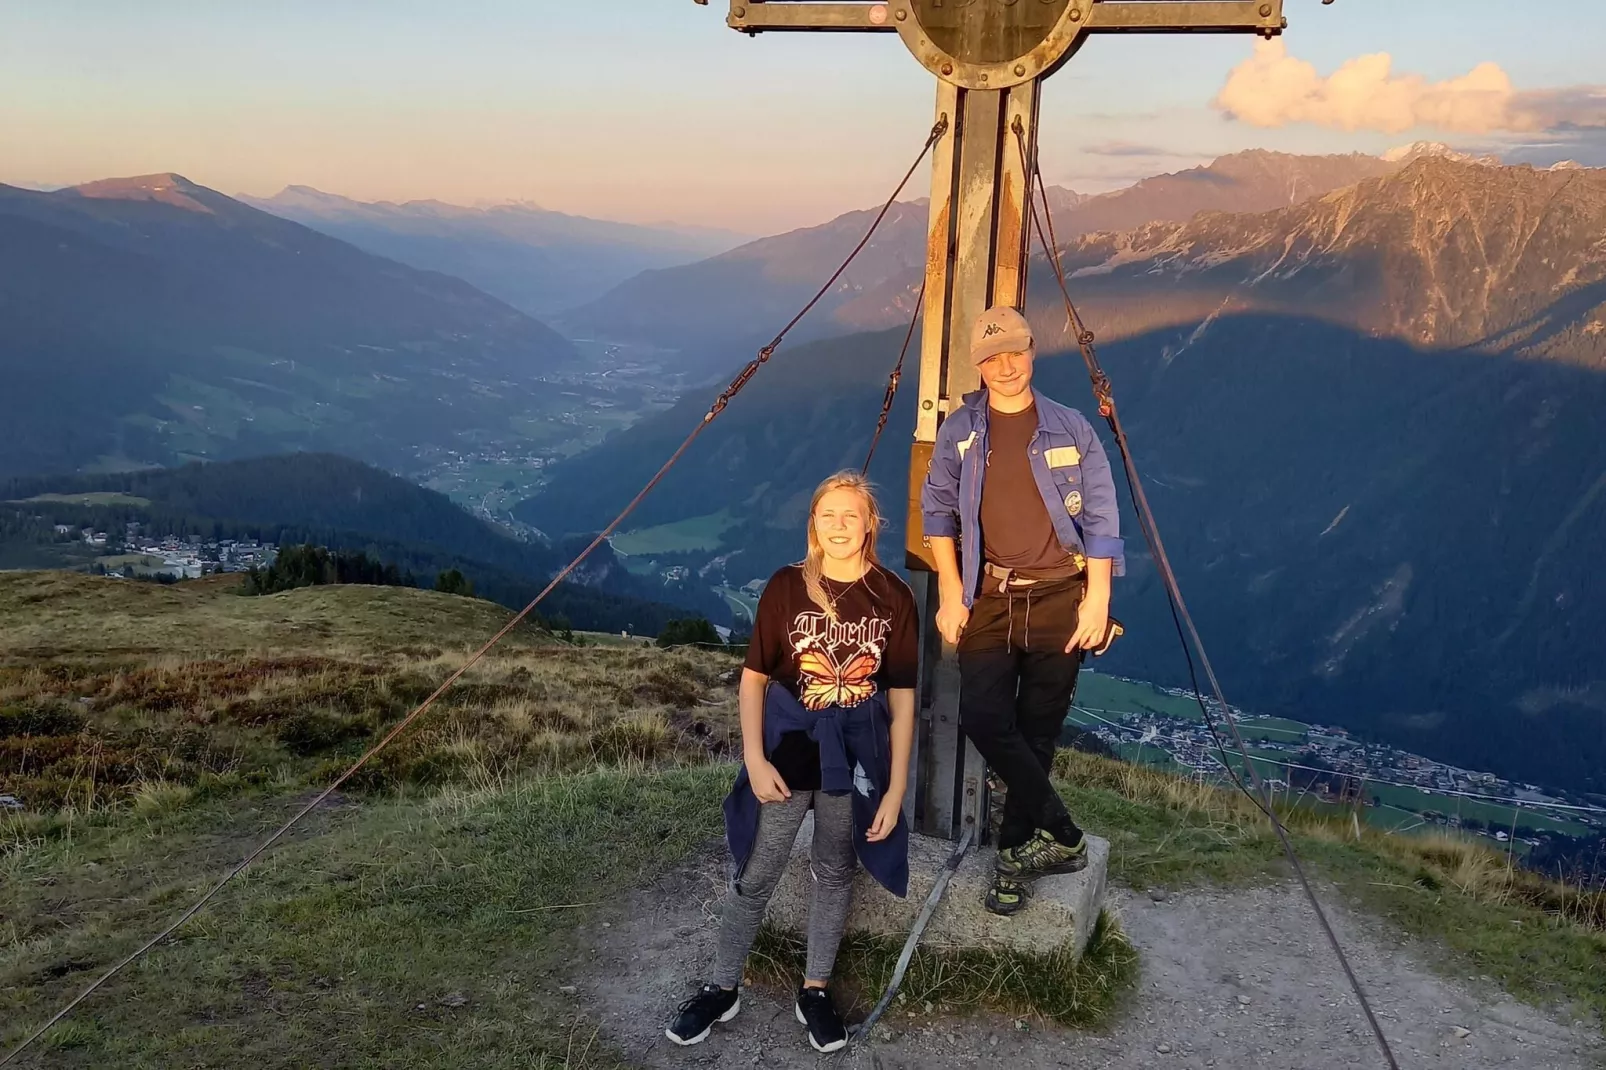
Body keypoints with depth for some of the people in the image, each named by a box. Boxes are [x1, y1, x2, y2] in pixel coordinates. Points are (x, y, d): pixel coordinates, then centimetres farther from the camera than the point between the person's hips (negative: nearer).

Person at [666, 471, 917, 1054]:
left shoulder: (892, 597, -6)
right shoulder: (787, 587, -8)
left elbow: (902, 697, -2)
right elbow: (754, 677, -3)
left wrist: (896, 788, -4)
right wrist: (755, 759, -11)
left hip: (857, 754, 1)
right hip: (788, 745, -1)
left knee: (835, 873, 15)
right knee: (754, 875, 6)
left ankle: (815, 990, 32)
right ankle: (722, 988, 25)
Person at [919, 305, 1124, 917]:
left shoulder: (1071, 429, 5)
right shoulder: (959, 432, 8)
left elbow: (1100, 518, 4)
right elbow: (937, 510, 8)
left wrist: (1097, 598, -3)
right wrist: (950, 592, -1)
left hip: (1059, 597, -1)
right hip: (988, 599, 1)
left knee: (1037, 732, 3)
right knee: (983, 718, -12)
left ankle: (1017, 851, 19)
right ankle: (1061, 836, 3)